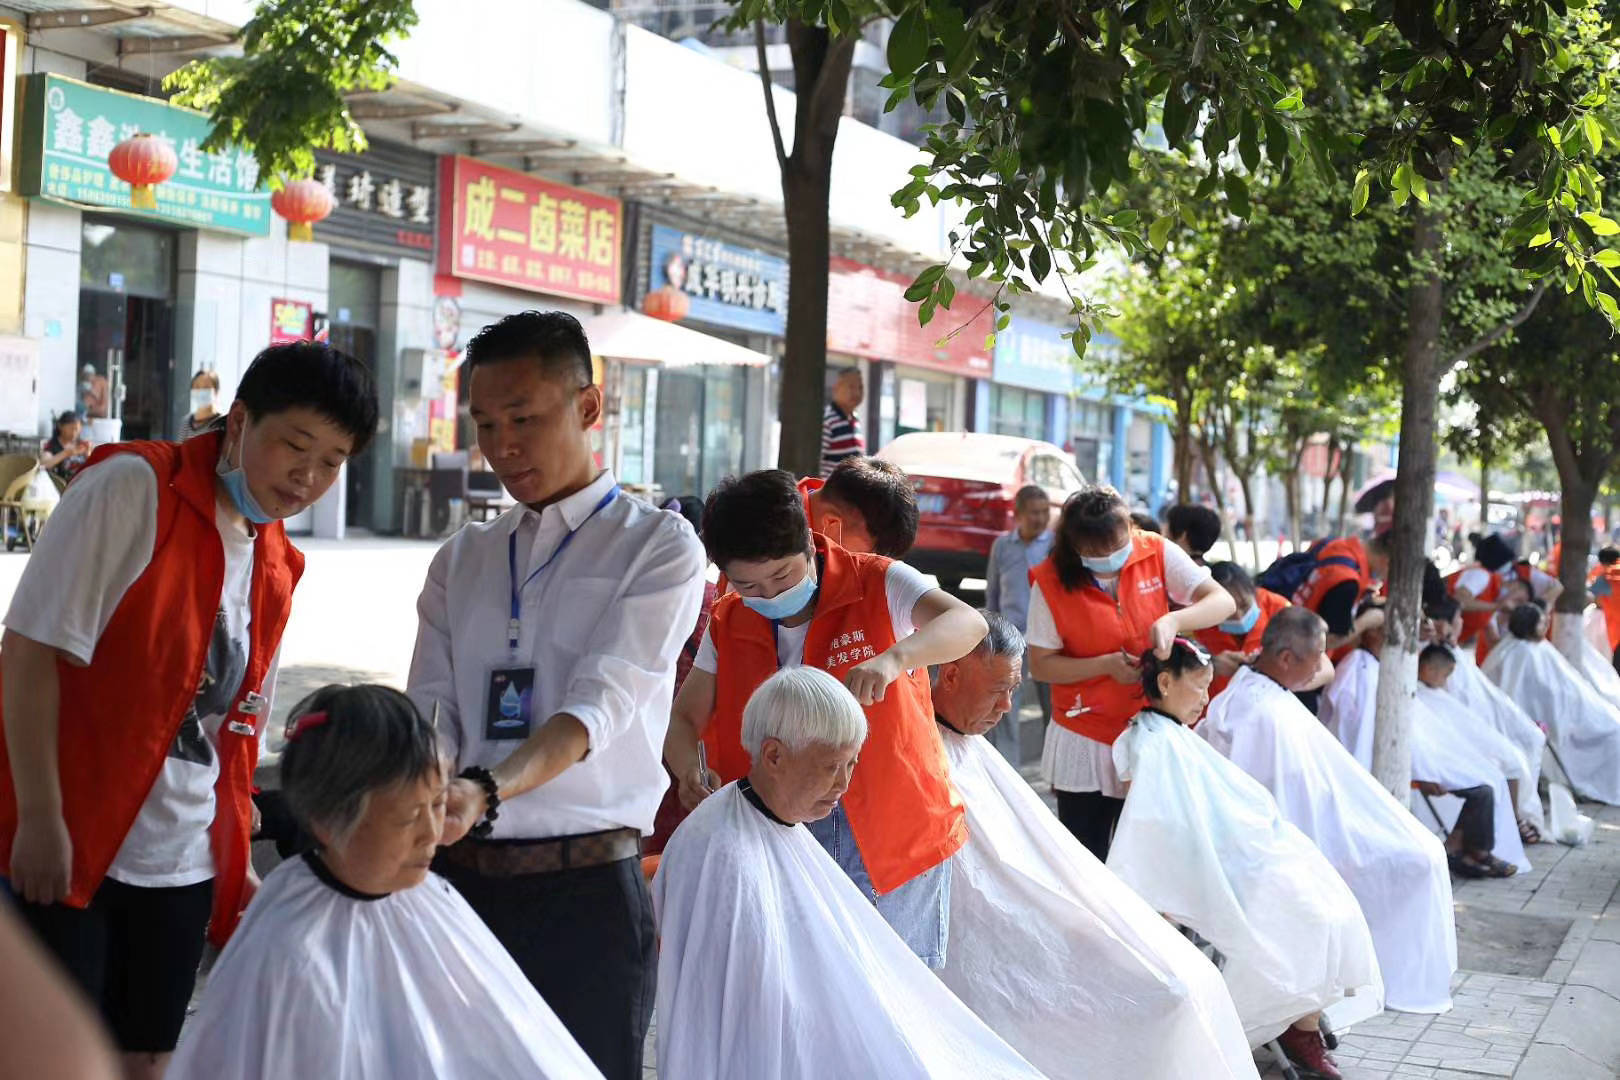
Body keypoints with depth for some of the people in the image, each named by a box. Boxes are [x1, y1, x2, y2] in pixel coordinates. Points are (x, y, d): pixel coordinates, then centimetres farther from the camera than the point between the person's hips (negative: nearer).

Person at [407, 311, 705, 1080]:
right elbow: (431, 709, 5)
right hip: (459, 876, 4)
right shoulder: (460, 562, 14)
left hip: (585, 884, -4)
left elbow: (599, 704, -15)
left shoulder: (659, 547, -2)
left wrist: (487, 790, -32)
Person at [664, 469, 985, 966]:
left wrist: (893, 658, -42)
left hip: (892, 838, -3)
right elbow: (684, 719, 10)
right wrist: (691, 771, -14)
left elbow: (968, 623, -23)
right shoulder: (728, 625, 5)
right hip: (784, 845, 3)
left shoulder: (878, 585, -8)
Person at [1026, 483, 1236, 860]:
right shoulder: (1051, 582, -12)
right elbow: (1040, 665, -8)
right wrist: (1105, 665, -20)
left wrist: (1173, 620, -29)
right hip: (1085, 742, -1)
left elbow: (1223, 602, -10)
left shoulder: (1157, 554, -8)